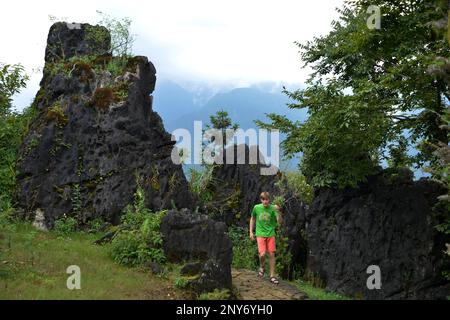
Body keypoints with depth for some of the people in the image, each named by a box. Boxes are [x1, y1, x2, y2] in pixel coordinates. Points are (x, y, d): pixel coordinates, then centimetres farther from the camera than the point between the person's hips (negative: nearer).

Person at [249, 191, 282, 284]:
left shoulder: (272, 208, -5)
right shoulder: (256, 208, -2)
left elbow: (279, 222, -12)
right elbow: (252, 219, 15)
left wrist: (278, 212, -28)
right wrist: (251, 231, 12)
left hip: (270, 234, 1)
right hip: (260, 234, -1)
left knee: (271, 254, 1)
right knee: (262, 254, -15)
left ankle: (272, 276, 12)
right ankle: (262, 266, 18)